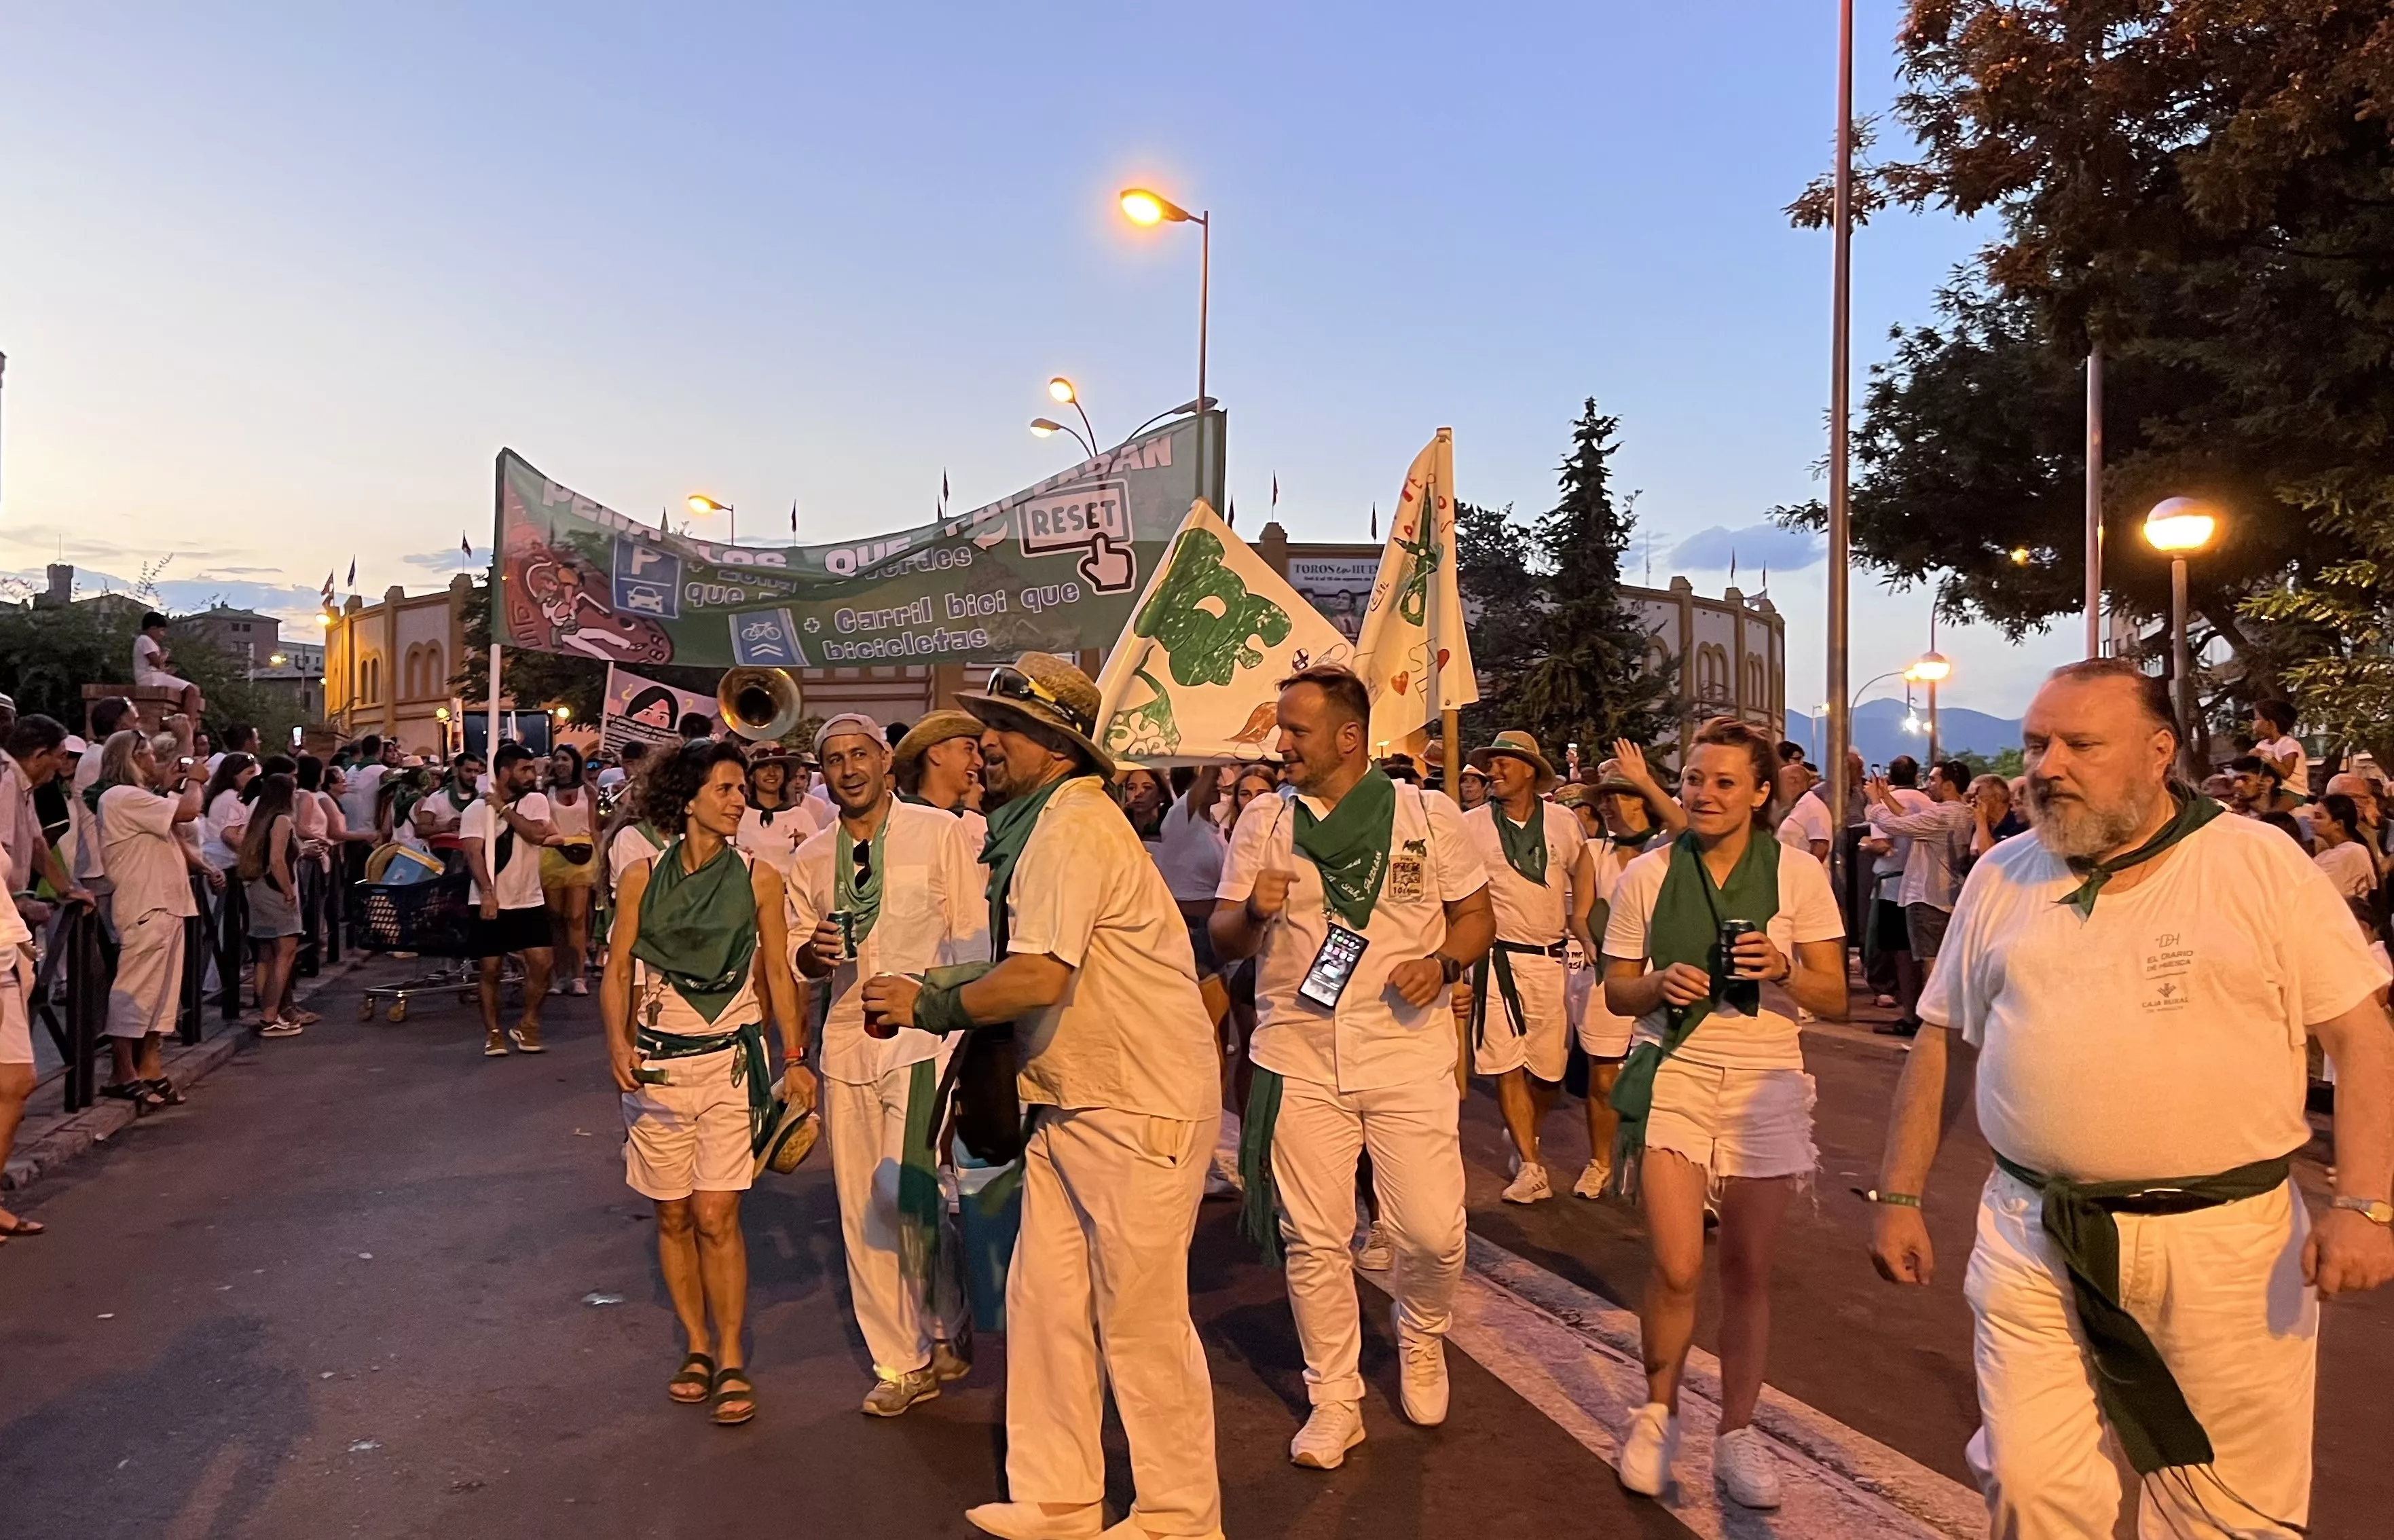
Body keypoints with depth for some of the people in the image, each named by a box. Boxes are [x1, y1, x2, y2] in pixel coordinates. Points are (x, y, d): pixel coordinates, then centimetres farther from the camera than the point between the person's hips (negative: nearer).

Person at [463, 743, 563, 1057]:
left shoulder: (536, 801, 2)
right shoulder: (477, 809, -6)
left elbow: (537, 834, -16)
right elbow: (474, 853, -16)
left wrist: (504, 809, -12)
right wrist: (487, 892, -28)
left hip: (529, 900, 2)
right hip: (490, 901, -2)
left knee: (541, 962, -5)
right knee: (490, 970, 3)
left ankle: (527, 1026, 13)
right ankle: (493, 1033, 18)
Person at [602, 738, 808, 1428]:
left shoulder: (759, 879, -1)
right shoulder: (644, 878, 1)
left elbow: (778, 973, 3)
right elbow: (617, 970, 2)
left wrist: (795, 1056, -4)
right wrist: (618, 1042, -14)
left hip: (730, 1062, -2)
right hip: (657, 1063, 2)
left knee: (716, 1216, -6)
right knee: (673, 1216, 8)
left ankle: (732, 1362, 6)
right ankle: (697, 1348, 24)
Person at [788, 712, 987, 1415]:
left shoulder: (942, 834, -2)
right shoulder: (812, 858, 11)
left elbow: (974, 945, -3)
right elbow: (798, 952, 18)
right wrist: (814, 951, -7)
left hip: (924, 1038, -5)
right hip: (847, 1042, 5)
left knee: (909, 1193, -15)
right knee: (862, 1211, 8)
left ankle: (944, 1335, 13)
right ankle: (899, 1364, 24)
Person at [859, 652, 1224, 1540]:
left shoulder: (1073, 827, -19)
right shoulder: (1038, 826, 12)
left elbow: (1039, 977, -27)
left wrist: (929, 1006, -12)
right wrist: (938, 1003, 4)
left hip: (1140, 1106, -9)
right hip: (1071, 1101, 10)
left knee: (1141, 1320, 2)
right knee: (1045, 1301, 13)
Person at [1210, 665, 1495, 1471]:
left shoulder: (1430, 814, 3)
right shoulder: (1263, 821, 6)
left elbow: (1477, 915, 8)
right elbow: (1225, 937, 8)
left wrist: (1443, 961, -12)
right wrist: (1253, 911, -15)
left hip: (1408, 1052, -1)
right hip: (1299, 1057, 1)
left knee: (1433, 1230, -2)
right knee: (1314, 1239, 5)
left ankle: (1422, 1336, 32)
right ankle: (1334, 1400, 24)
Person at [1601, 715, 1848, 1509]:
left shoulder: (1799, 876, 0)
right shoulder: (1647, 874, 0)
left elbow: (1835, 999, 1)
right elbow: (1616, 991, 6)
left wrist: (1784, 968, -18)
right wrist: (1662, 983, -15)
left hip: (1765, 1082, 1)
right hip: (1672, 1074, -1)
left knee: (1748, 1270, 8)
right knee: (1677, 1267, -8)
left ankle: (1737, 1432, 28)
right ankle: (1658, 1410, 19)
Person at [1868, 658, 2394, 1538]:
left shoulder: (2261, 864, -3)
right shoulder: (2000, 877, 6)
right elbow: (1940, 1041, 10)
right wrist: (1899, 1197, 9)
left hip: (2226, 1240, -2)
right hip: (2033, 1237, 2)